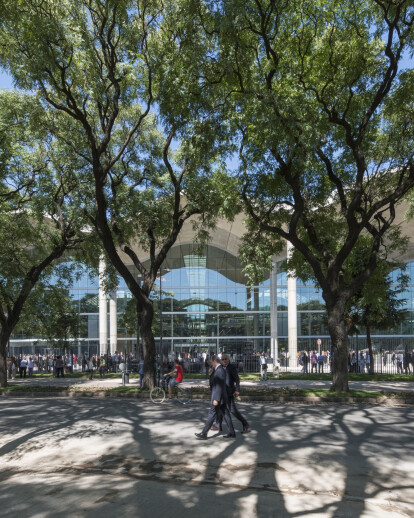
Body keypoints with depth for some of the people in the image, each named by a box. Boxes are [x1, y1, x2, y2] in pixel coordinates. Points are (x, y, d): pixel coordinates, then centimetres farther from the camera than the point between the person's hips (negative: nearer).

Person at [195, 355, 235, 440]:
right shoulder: (218, 370, 12)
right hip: (221, 397, 10)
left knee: (211, 415, -3)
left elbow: (219, 386, -24)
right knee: (225, 414, 11)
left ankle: (204, 434, 4)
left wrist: (216, 399, -25)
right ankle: (231, 433, 16)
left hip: (218, 397, -10)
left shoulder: (220, 371, -20)